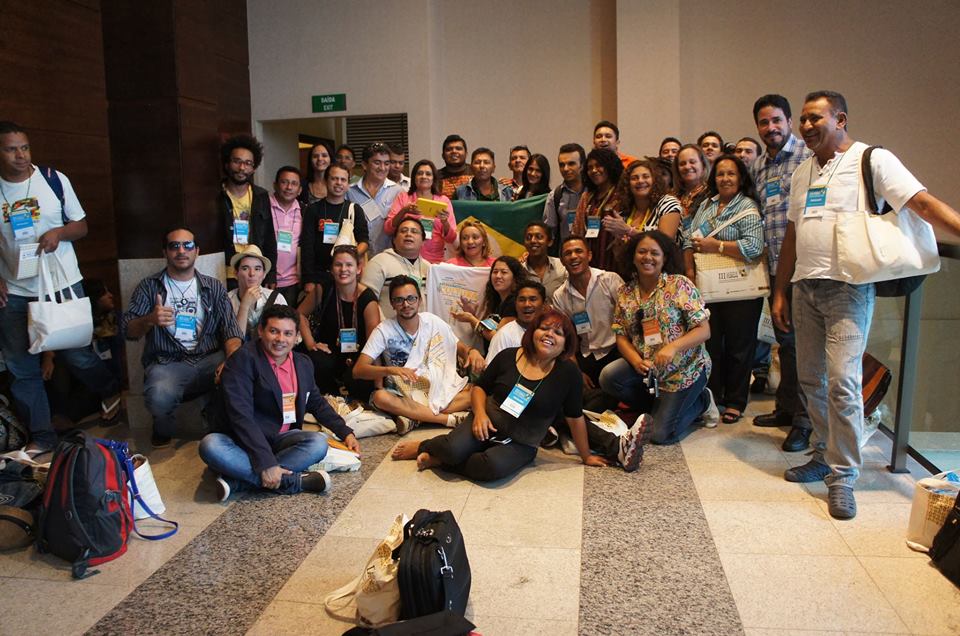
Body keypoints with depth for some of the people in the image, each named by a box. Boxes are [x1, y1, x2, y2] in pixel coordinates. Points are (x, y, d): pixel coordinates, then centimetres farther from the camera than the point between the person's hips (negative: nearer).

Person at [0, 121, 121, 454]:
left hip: (63, 285, -2)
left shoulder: (54, 179, -2)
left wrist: (59, 232, -17)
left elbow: (81, 226, 4)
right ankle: (41, 436, 20)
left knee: (77, 354, 4)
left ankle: (109, 391, 34)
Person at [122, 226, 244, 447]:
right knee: (159, 396, -35)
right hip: (167, 362, -1)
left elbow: (231, 329, 3)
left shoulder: (214, 287, 14)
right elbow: (127, 330, 6)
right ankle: (164, 430, 3)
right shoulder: (149, 286, 11)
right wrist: (150, 320, -18)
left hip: (210, 359, 2)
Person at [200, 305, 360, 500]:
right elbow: (241, 415, -24)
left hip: (281, 440, 5)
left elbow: (316, 403, 23)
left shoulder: (303, 363, 7)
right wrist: (266, 462, -32)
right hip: (244, 441, -4)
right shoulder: (243, 359, -14)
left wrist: (346, 433, 12)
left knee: (319, 442, -25)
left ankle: (237, 481, -29)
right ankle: (294, 481, -33)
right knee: (210, 445, -35)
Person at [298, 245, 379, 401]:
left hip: (357, 356, -2)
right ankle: (331, 399, -2)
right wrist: (310, 343, 1)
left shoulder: (367, 299, -12)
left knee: (361, 383, -35)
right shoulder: (323, 290, -3)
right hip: (328, 352, 2)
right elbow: (301, 314, 12)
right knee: (316, 363, -34)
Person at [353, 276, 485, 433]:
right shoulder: (383, 330, -8)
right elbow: (358, 370, -15)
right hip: (403, 396, -2)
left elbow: (461, 349, 10)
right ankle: (450, 419, -29)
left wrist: (472, 351, -15)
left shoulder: (433, 322, 0)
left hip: (438, 390, 2)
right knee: (380, 397, -35)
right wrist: (391, 370, -33)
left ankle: (415, 419, -24)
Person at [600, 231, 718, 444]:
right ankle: (661, 405, 4)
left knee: (660, 435, -10)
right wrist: (636, 361, -18)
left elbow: (704, 330, -15)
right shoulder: (625, 293, 1)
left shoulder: (680, 285, -12)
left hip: (685, 369, -4)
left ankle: (701, 401, 19)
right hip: (646, 369, 5)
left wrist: (672, 346, -31)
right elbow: (621, 336, 2)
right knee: (608, 377, -23)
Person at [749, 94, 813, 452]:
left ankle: (804, 421, 3)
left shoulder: (808, 156, -5)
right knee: (784, 339, 15)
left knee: (803, 341, -5)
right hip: (776, 266, 7)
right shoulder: (759, 167, 17)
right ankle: (786, 407, 27)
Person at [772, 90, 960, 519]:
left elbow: (924, 203, -12)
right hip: (805, 286, 7)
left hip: (848, 286, -6)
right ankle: (825, 455, 27)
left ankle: (843, 478, -1)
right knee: (811, 379, 11)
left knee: (842, 382, -12)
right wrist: (779, 292, 16)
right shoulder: (802, 173, 17)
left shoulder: (873, 160, -3)